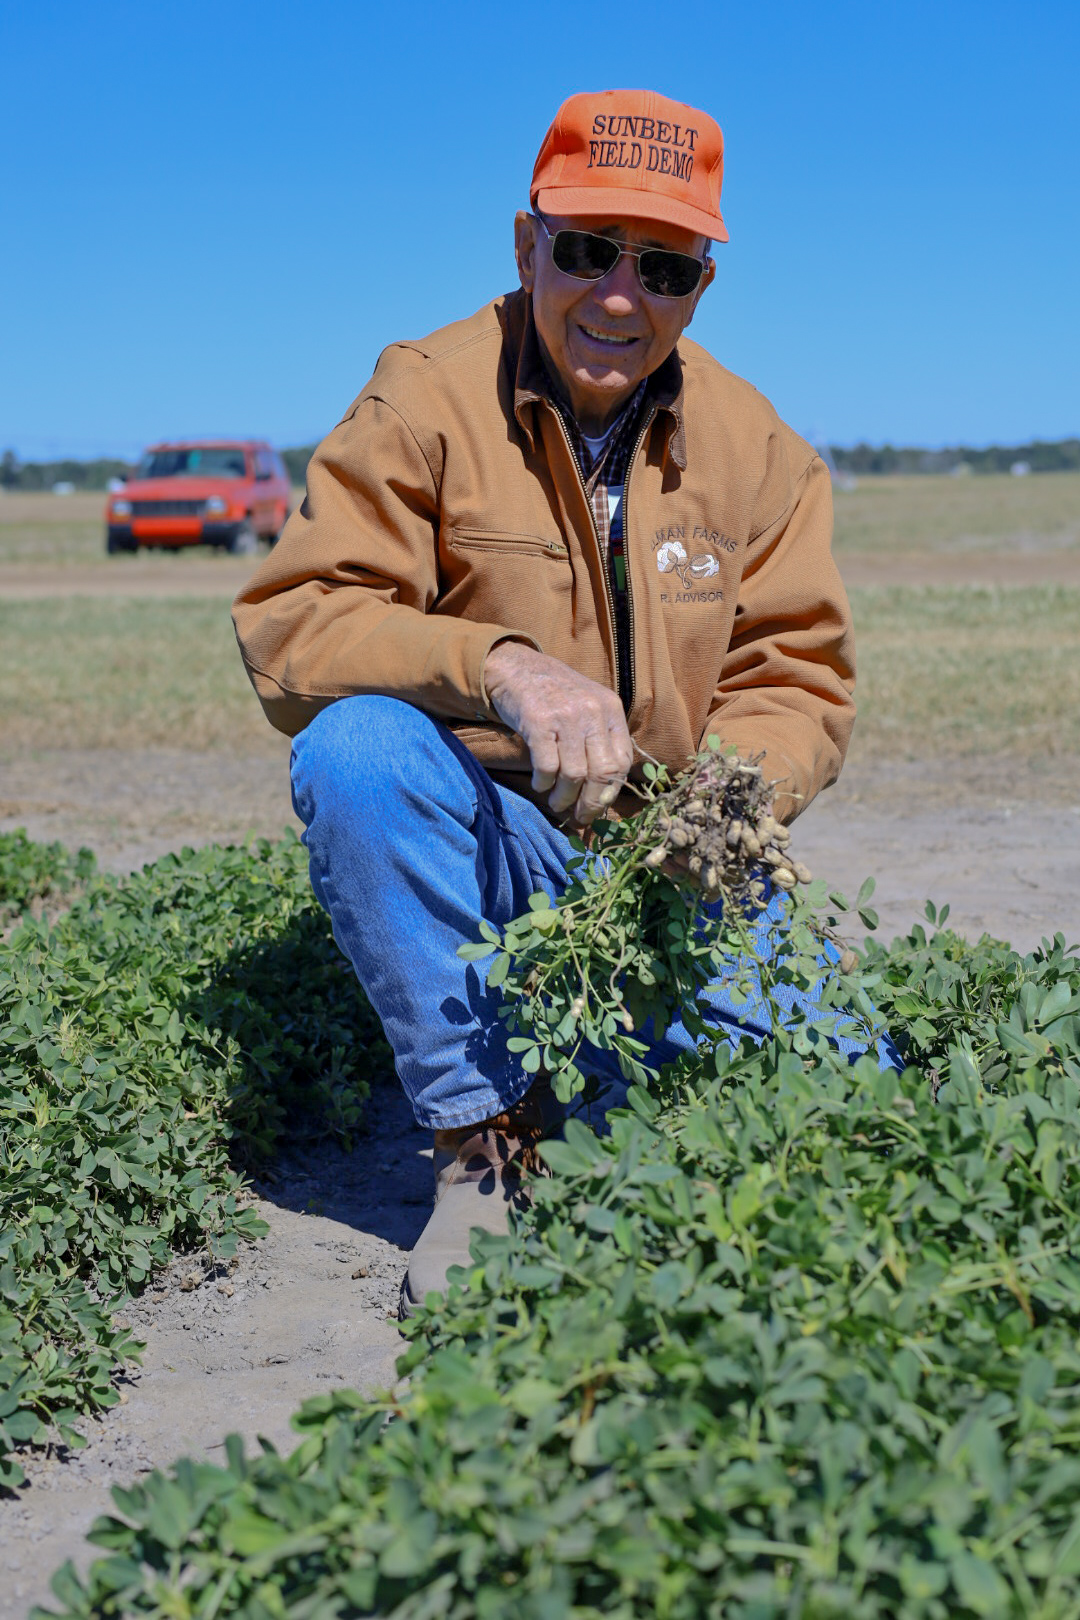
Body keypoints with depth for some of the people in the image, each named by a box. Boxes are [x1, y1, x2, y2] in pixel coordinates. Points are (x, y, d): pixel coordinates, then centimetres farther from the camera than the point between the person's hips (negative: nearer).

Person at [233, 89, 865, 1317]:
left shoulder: (755, 444, 3)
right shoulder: (425, 399, -9)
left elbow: (797, 678, 4)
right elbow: (287, 626, -17)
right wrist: (498, 665, -34)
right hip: (475, 845, -2)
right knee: (358, 742, -34)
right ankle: (483, 1137, -19)